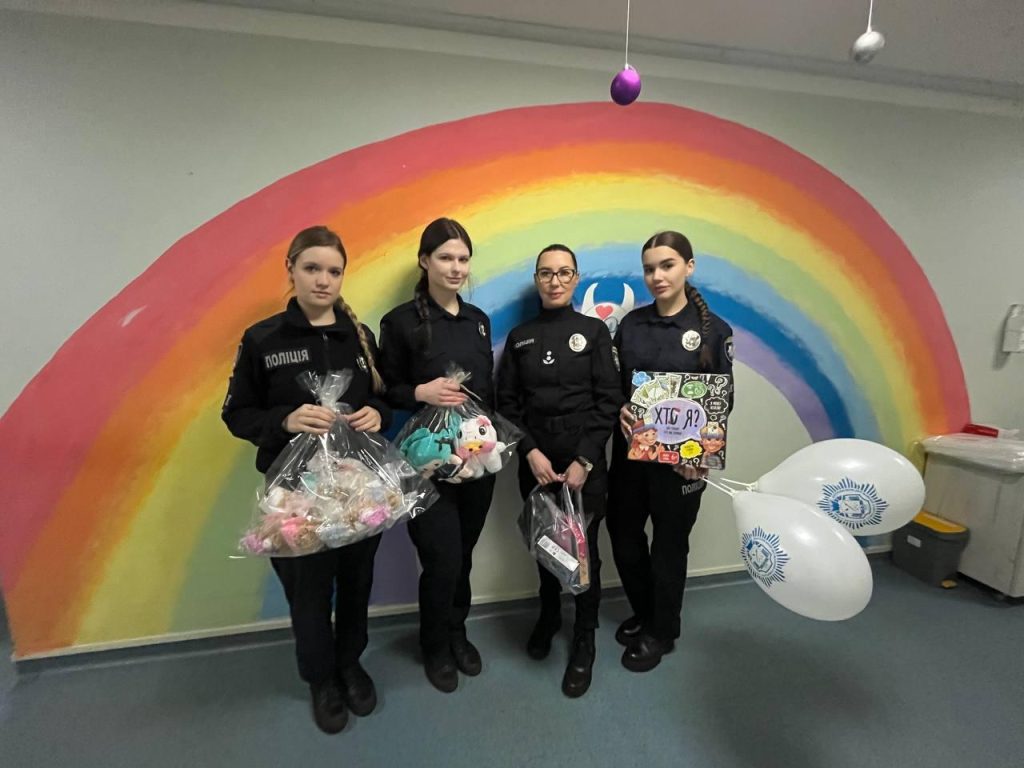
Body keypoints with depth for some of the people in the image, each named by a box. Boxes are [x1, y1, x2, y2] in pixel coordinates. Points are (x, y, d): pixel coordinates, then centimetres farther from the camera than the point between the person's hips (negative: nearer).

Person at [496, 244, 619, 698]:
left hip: (585, 461, -2)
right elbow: (507, 402, 2)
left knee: (583, 549, 5)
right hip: (535, 461, 2)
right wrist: (531, 452, -11)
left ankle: (584, 643, 28)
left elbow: (609, 400, -5)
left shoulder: (594, 331, 0)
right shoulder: (520, 337, 6)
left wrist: (584, 461, -12)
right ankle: (548, 616, 42)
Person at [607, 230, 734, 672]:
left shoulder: (714, 330, -5)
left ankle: (661, 632, 36)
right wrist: (619, 411, -15)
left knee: (669, 543, 11)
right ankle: (644, 614, 40)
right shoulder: (631, 323, 4)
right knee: (622, 533, 12)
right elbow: (613, 384, 6)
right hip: (631, 449, 4)